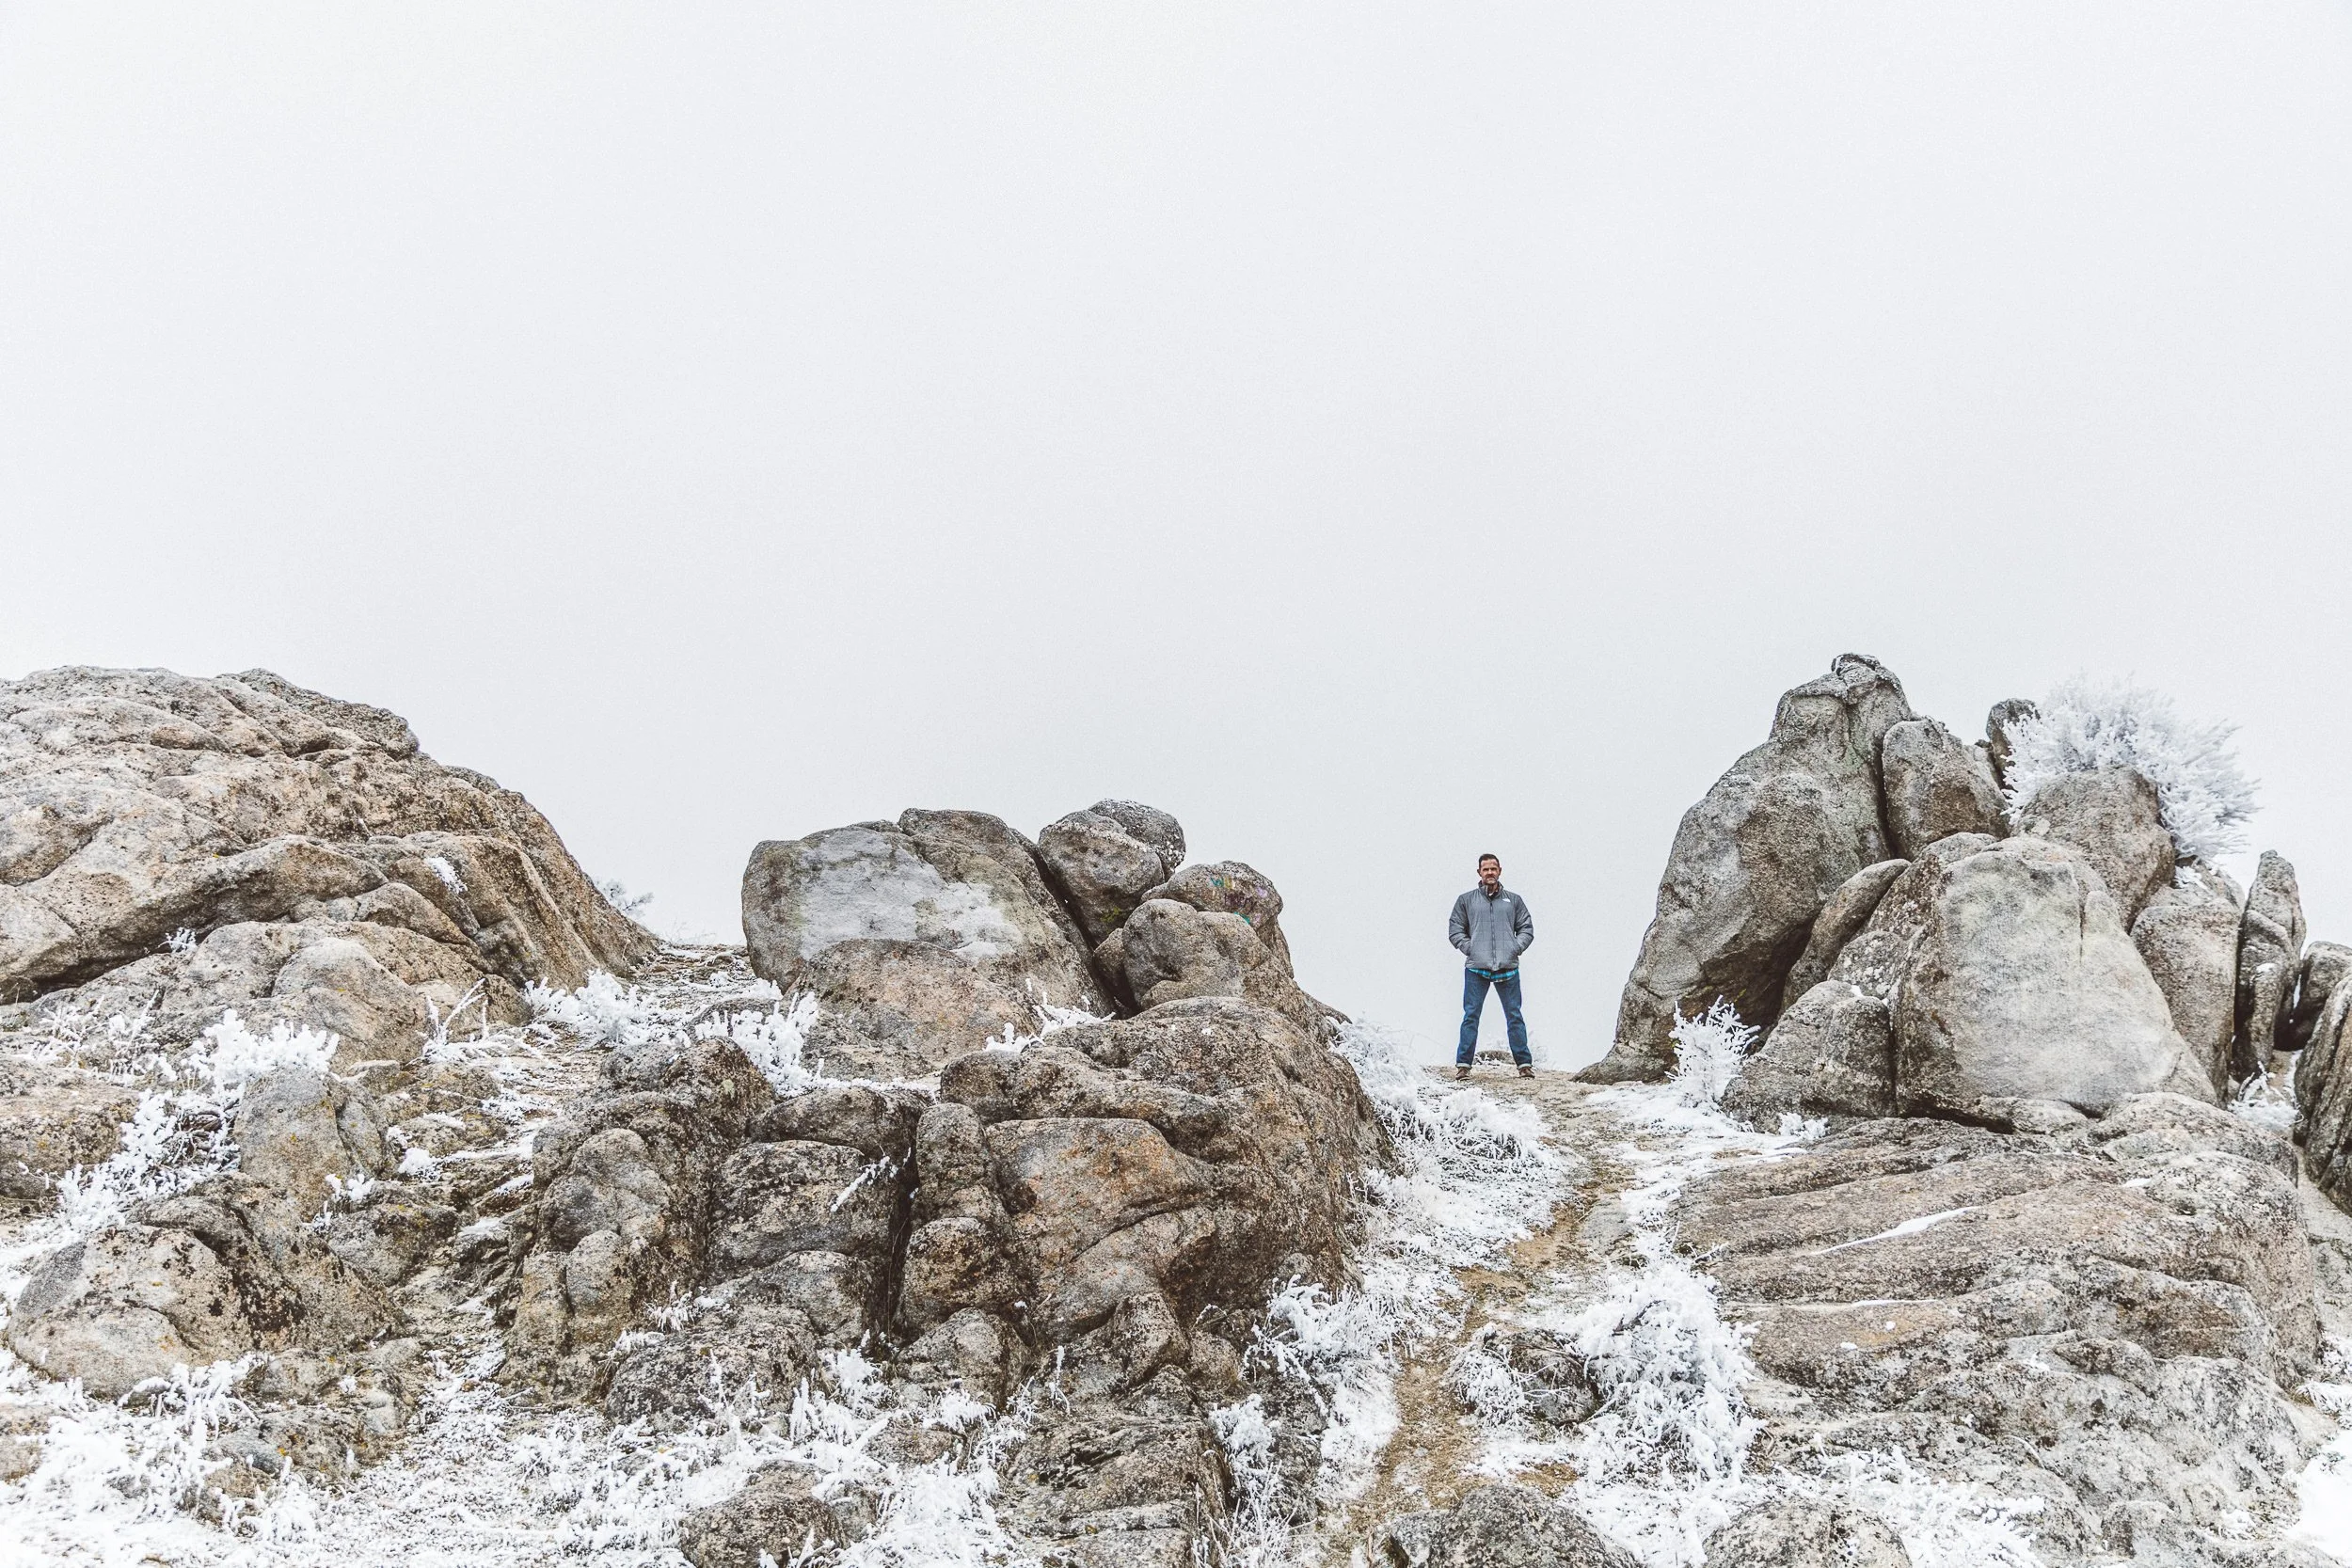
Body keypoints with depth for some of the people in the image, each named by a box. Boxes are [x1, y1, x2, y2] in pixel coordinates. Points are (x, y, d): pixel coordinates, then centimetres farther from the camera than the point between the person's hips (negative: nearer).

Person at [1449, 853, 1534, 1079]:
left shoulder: (1514, 900, 14)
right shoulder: (1466, 900, 10)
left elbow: (1527, 929, 14)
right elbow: (1456, 931, 10)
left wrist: (1516, 948, -2)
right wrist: (1469, 948, -4)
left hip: (1507, 968, 1)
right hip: (1476, 969, -1)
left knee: (1514, 1016, 2)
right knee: (1471, 1016, -2)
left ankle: (1524, 1063, 5)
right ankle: (1463, 1064, 1)